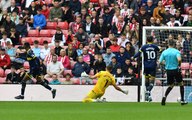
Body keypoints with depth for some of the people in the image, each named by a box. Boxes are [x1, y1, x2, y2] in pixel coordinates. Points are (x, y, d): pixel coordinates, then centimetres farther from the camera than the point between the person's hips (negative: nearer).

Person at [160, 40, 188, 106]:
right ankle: (182, 100, 12)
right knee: (181, 84, 15)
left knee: (171, 85, 19)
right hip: (176, 70, -3)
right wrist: (179, 64, -5)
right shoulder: (176, 51, -9)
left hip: (168, 70, 3)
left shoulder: (164, 52, 1)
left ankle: (165, 96, -7)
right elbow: (179, 59, -26)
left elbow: (160, 61, 0)